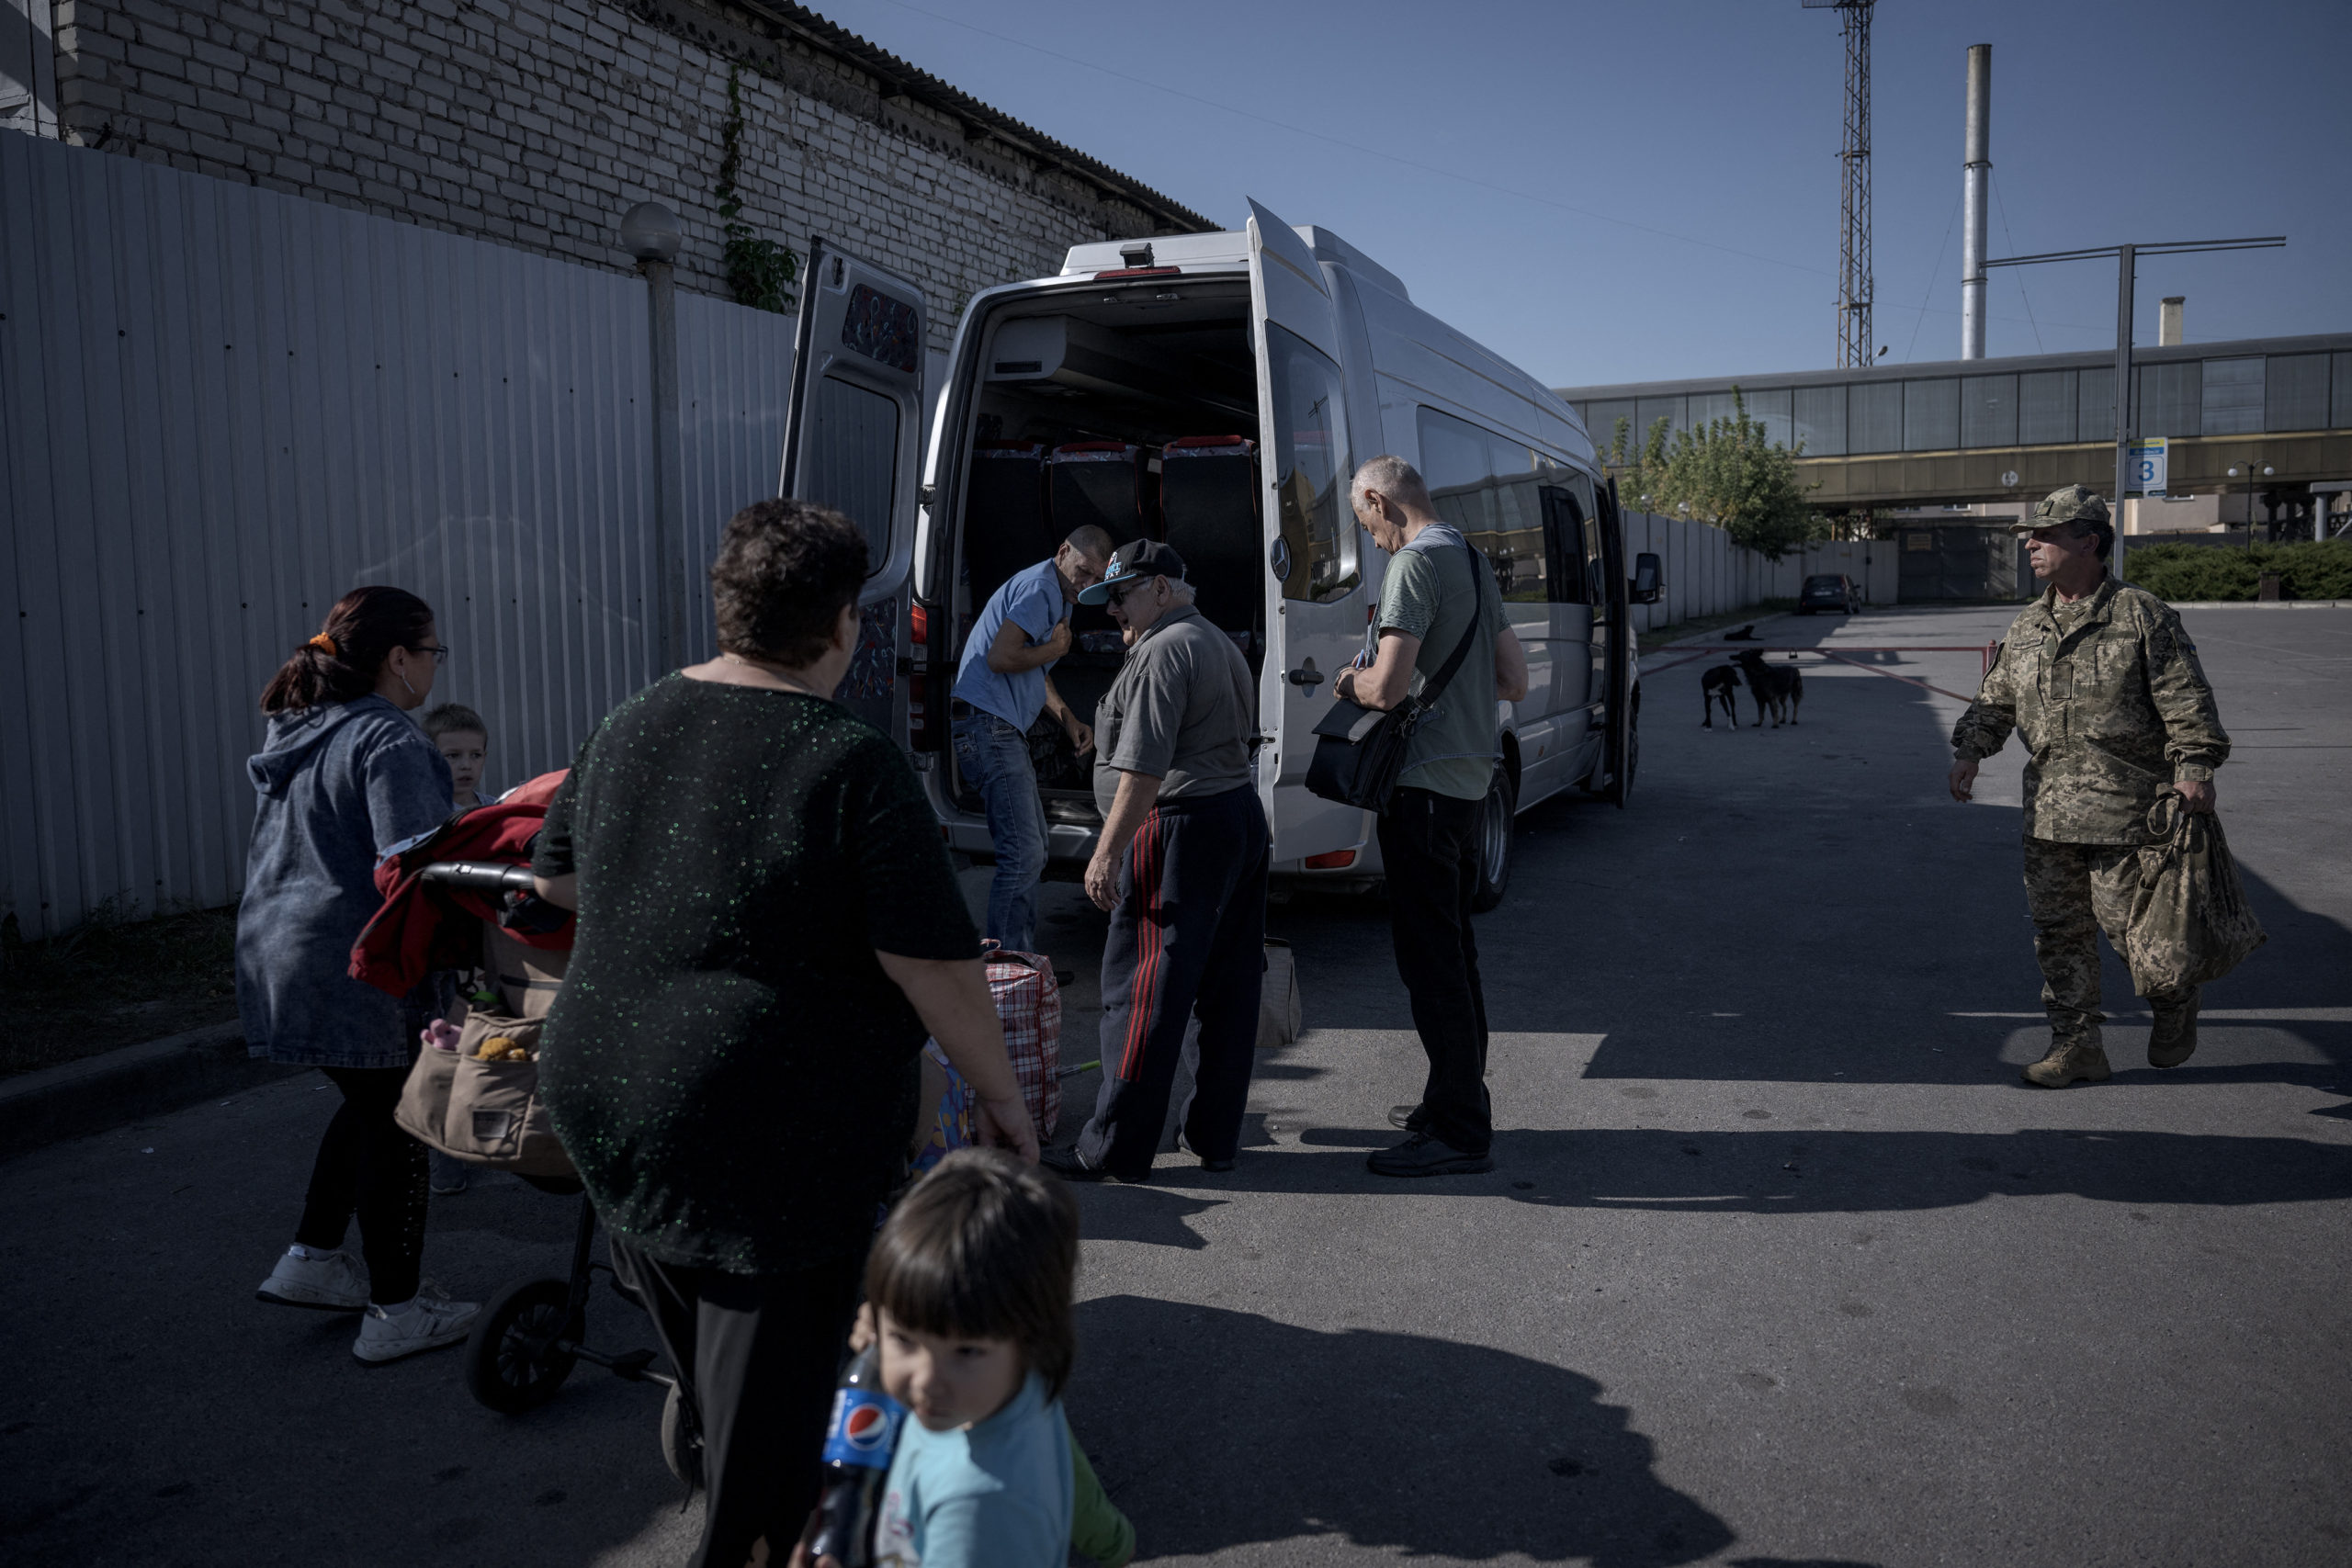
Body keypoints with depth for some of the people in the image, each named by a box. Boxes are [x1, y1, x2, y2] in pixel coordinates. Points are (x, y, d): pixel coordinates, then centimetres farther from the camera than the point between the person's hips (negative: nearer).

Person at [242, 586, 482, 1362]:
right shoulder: (388, 742, -18)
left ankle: (312, 1258, 30)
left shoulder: (297, 732, 13)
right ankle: (395, 1311, 14)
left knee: (369, 1100, 25)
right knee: (396, 1122, 3)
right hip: (357, 969, -9)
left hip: (275, 953, 10)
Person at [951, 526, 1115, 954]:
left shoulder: (1059, 598, 23)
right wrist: (1055, 649, -6)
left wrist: (1068, 719, 15)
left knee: (1032, 849, 16)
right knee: (1023, 854, -14)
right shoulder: (1039, 588, -12)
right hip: (988, 725, -11)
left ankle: (1024, 962, 23)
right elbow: (1001, 659, -21)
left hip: (1004, 730, 11)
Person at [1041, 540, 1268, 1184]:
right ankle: (1216, 1136, 19)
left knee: (1143, 992, -5)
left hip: (1181, 829, -10)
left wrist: (1107, 852, -19)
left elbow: (1143, 769, -19)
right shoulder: (1224, 645, 20)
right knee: (1228, 991, 11)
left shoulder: (1164, 651, -12)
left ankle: (1115, 1149, 0)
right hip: (1244, 818, 10)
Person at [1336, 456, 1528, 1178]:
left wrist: (1349, 680, -3)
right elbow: (1514, 681, 17)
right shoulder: (1474, 561, 15)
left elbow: (1387, 687, -23)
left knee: (1429, 956, -5)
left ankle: (1460, 1131, 1)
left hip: (1425, 781, -10)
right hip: (1470, 775, 10)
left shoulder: (1416, 562, -15)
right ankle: (1456, 1098, 30)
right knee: (1452, 947, 18)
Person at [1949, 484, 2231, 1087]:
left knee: (2126, 920, -1)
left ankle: (2175, 1003, 30)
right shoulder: (2026, 626, 13)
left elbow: (2185, 697, -6)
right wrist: (1970, 749, 0)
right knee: (2058, 928, 6)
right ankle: (2077, 1044, 16)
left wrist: (2194, 767, -16)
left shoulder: (2143, 616, -3)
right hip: (2048, 807, 6)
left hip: (2125, 802, -5)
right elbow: (1995, 699, 17)